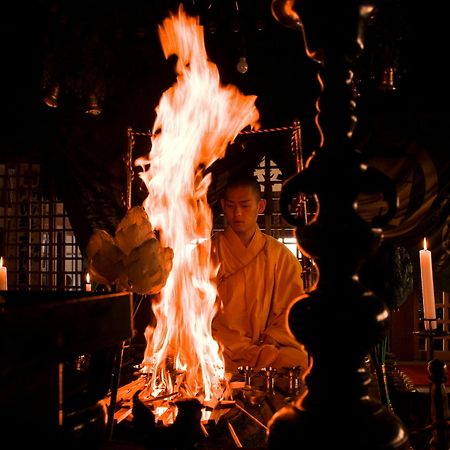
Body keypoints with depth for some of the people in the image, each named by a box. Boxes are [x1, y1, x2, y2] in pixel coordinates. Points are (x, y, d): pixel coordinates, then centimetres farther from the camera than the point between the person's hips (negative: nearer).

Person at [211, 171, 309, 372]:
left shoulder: (281, 256, 10)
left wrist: (266, 344, -10)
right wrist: (250, 352, -14)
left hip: (269, 348, 1)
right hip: (221, 353, -1)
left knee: (300, 362, -30)